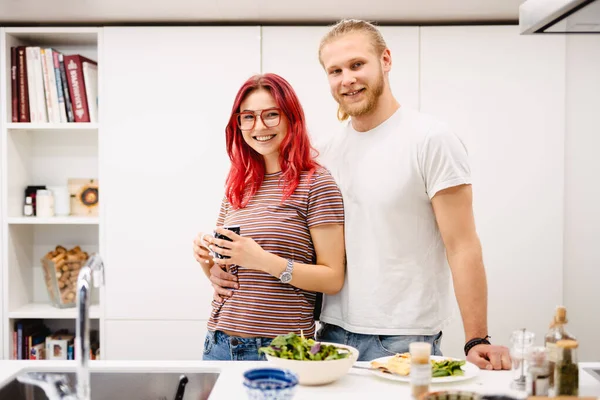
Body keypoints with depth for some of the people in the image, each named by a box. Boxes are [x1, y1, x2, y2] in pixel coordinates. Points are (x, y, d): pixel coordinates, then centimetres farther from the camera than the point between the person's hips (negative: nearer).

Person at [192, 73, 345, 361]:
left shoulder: (316, 183, -7)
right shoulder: (236, 187, 10)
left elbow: (333, 279, -12)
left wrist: (263, 260, -21)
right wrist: (206, 258, -3)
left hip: (281, 348, -5)